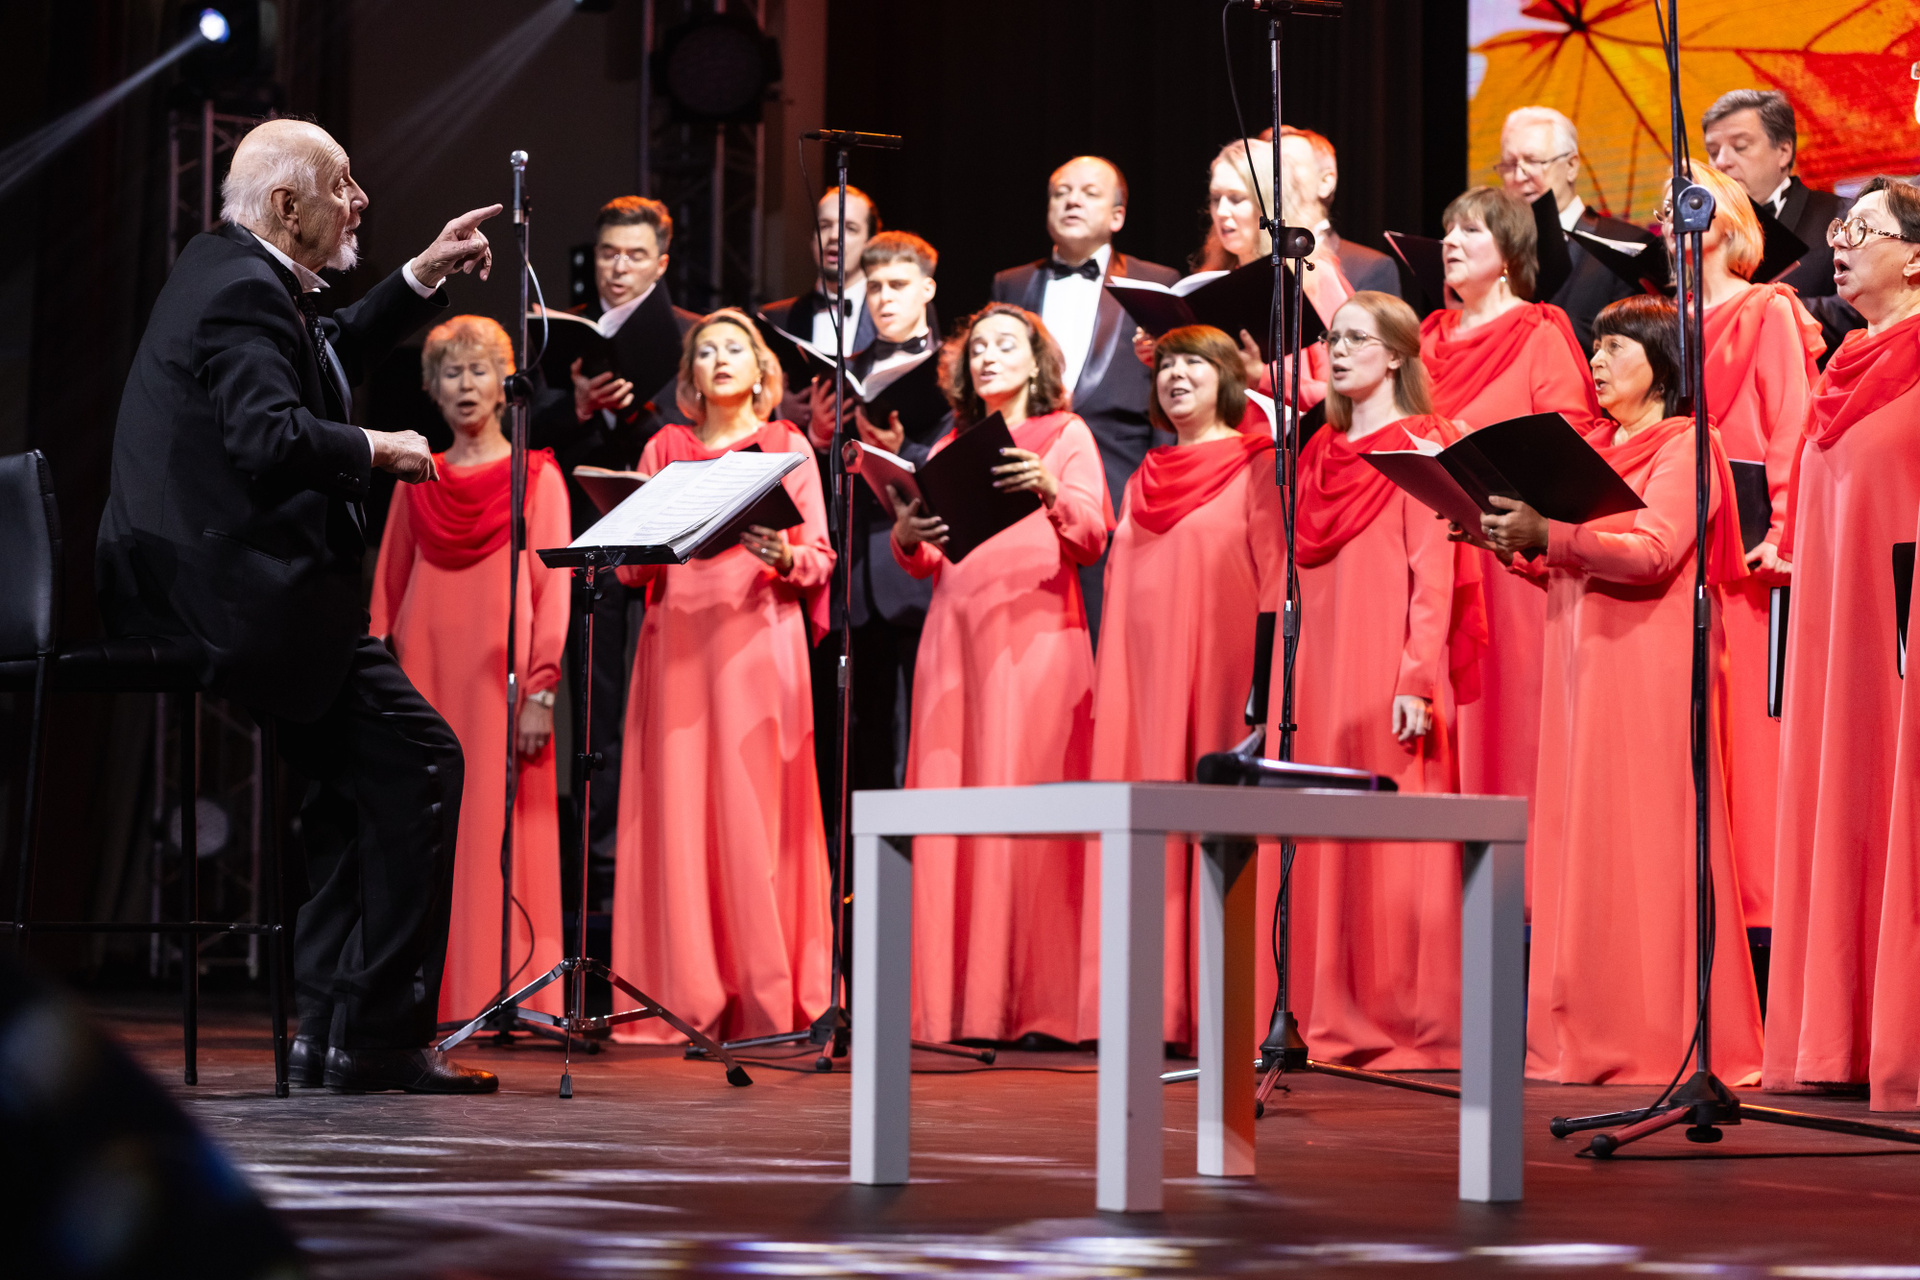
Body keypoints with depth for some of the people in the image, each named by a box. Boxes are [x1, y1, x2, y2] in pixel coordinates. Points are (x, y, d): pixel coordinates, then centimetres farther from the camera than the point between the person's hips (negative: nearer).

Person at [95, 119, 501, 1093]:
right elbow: (269, 436, -29)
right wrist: (377, 451, -13)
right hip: (240, 594, -12)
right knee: (418, 761, -10)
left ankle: (325, 1027, 18)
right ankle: (376, 1037, -8)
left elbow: (329, 358, 34)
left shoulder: (223, 269, 18)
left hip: (188, 583, 12)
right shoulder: (243, 292, -15)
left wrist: (423, 278, 29)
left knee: (356, 775, 19)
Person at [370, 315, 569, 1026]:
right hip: (425, 679, 3)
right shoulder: (417, 482, 15)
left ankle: (506, 1002, -6)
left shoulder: (536, 477, 6)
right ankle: (435, 1001, 1)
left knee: (502, 834, -8)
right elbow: (387, 592, 16)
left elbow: (554, 589, 0)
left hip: (501, 675, -3)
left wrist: (540, 692, -10)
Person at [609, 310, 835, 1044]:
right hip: (677, 641, 2)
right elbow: (630, 567, 14)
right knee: (679, 810, -6)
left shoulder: (787, 447, 12)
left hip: (758, 637, -2)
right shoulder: (664, 449, 17)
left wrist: (782, 556, -14)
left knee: (756, 809, -9)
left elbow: (821, 560, 6)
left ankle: (767, 1001, -8)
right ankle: (687, 1000, -5)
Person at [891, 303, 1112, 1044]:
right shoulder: (950, 448, 22)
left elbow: (1092, 536, -5)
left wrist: (1049, 490, -24)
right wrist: (908, 537, -5)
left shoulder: (1066, 437, 9)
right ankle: (955, 1001, -4)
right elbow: (923, 564, 18)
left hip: (1034, 634, -4)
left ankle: (1039, 1003, -11)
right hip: (955, 637, 4)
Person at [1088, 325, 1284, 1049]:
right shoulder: (1146, 478, 20)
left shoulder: (1256, 465, 2)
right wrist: (1107, 682, 10)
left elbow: (1276, 577, -4)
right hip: (1142, 673, 6)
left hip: (1218, 665, -6)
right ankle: (1152, 998, 3)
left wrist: (1270, 681, -13)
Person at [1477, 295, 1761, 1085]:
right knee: (1580, 838, 3)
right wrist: (1516, 547, 1)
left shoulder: (1686, 445, -3)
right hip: (1582, 663, 7)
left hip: (1651, 666, -7)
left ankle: (1665, 1035, -6)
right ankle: (1587, 1030, 5)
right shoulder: (1590, 447, 19)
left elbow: (1653, 553, -16)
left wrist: (1549, 533, -26)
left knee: (1650, 838, -8)